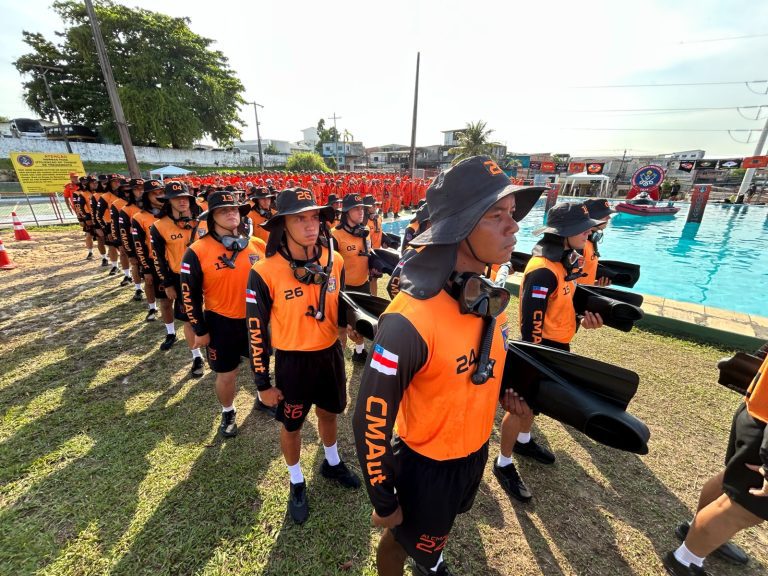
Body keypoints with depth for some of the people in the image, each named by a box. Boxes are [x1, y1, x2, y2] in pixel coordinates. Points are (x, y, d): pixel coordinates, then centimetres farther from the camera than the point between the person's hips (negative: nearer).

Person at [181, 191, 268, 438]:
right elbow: (190, 295, -7)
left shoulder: (258, 245, -3)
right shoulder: (197, 251, -13)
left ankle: (263, 399, 48)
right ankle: (228, 413, 41)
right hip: (221, 324, -3)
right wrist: (200, 330, -5)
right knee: (227, 374, 13)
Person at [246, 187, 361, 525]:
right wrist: (263, 383, -6)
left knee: (329, 413, 27)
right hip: (293, 360, -3)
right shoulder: (264, 272, -21)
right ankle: (297, 484, 50)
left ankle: (332, 464, 57)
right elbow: (256, 331, -12)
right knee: (291, 426, 19)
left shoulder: (334, 261, -10)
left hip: (331, 354, 4)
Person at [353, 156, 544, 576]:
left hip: (475, 453, 7)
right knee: (401, 541, 26)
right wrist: (384, 500, -13)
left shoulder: (486, 298, -11)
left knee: (436, 532, 36)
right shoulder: (410, 320, -36)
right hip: (425, 465, -7)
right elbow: (371, 420, -25)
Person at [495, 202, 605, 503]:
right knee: (522, 405, 5)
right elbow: (531, 324, -26)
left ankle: (524, 441, 50)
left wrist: (580, 321, -3)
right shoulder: (543, 271, -27)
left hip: (557, 346, 9)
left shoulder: (567, 261, 4)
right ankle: (504, 464, 25)